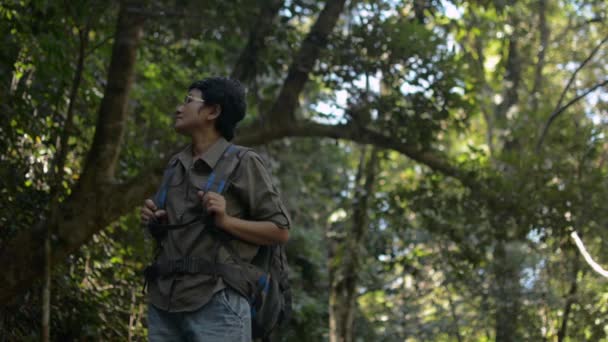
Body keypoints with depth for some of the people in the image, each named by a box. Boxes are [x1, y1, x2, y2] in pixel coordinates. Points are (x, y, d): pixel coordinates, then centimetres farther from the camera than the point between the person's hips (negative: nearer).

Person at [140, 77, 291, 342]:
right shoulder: (175, 165, 17)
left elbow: (280, 231, -3)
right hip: (162, 303, 6)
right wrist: (154, 220, 9)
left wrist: (225, 220, -15)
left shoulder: (242, 163, -1)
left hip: (216, 305, -6)